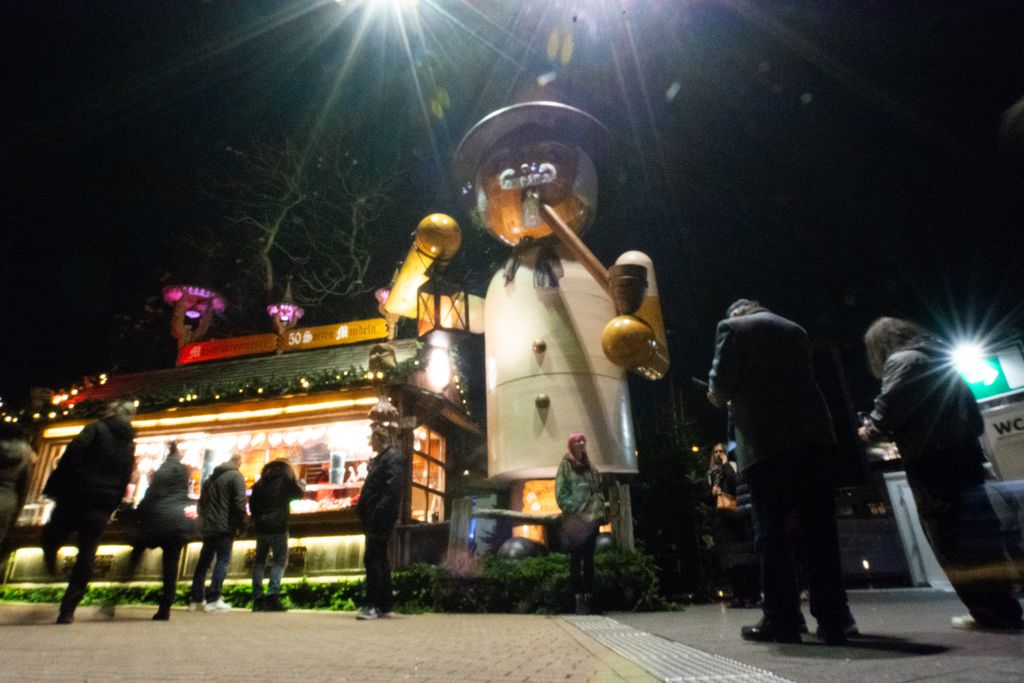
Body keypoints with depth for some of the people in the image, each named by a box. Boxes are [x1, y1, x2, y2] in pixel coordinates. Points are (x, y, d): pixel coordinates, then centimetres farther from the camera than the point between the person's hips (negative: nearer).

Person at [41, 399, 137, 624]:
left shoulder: (96, 428, -1)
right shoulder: (130, 445, 13)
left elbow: (72, 456, -12)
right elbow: (125, 482, 12)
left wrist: (54, 487, -9)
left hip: (77, 497, -4)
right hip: (102, 507, 4)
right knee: (86, 558, 8)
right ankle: (67, 610, 9)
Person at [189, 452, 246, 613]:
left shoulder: (211, 478, 17)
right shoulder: (236, 476, -7)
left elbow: (202, 502, 22)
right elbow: (240, 503, -14)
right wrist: (241, 523, -6)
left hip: (207, 526, 7)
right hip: (225, 527, -7)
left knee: (203, 561, 13)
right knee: (223, 560, -4)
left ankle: (196, 599, 16)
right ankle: (213, 599, -10)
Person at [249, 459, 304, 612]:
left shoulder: (260, 483, 14)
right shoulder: (286, 477, 1)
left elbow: (252, 504, 13)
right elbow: (298, 494, 7)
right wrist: (301, 484, 25)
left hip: (261, 526, 4)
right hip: (278, 526, -4)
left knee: (259, 561, 12)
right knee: (280, 560, 1)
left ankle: (257, 599, 9)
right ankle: (272, 595, -13)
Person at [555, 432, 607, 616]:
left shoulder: (590, 466, 16)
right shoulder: (565, 465, -1)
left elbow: (598, 489, 17)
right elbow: (560, 493, -6)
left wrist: (600, 509, 6)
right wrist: (572, 509, -14)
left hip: (592, 517, 5)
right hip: (574, 519, -5)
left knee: (589, 558, 9)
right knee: (576, 559, -2)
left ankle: (589, 596, 15)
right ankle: (579, 597, 1)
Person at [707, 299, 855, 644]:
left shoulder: (733, 327, 5)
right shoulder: (795, 330, 23)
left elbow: (721, 382, -5)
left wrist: (722, 398, 18)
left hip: (767, 441, -5)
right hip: (813, 435, 6)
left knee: (772, 532, 0)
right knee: (819, 529, 7)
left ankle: (782, 620, 2)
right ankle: (834, 619, 10)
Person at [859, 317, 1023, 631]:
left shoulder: (901, 361, -7)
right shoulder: (938, 357, 20)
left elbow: (889, 407, -14)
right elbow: (972, 415, 22)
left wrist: (869, 431, 2)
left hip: (932, 462, -9)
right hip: (961, 454, 9)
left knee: (952, 541, -2)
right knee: (975, 534, 11)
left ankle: (995, 612, 1)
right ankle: (998, 610, 16)